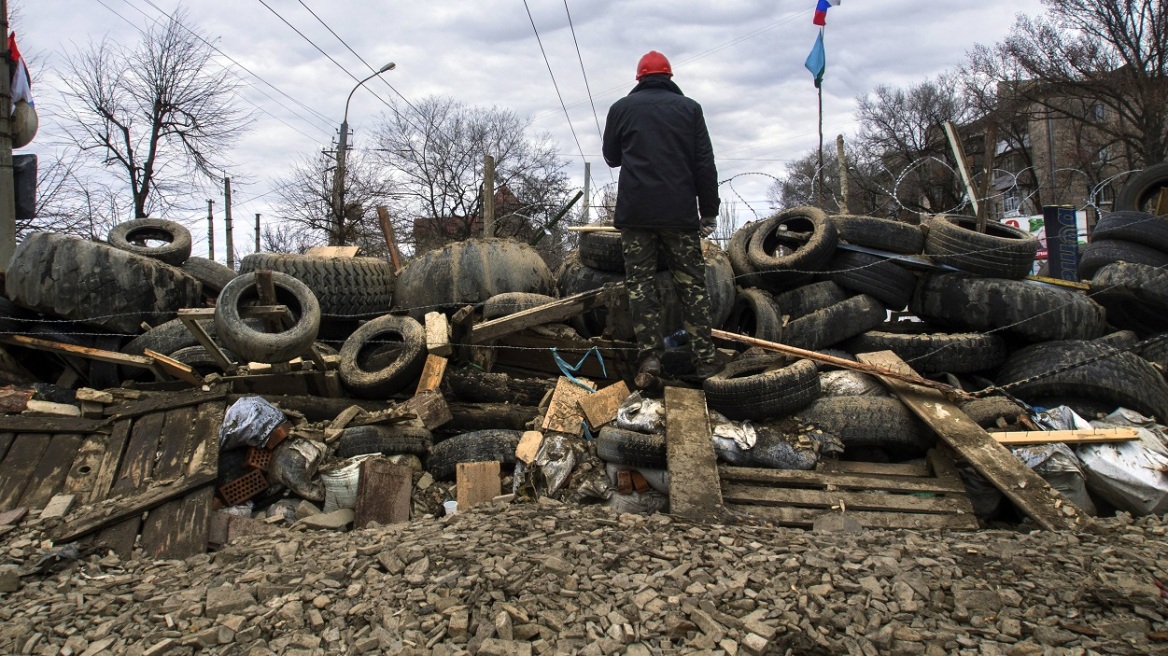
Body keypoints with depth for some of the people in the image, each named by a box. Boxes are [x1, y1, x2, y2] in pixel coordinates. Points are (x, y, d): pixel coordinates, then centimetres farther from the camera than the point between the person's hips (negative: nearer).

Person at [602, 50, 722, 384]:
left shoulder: (621, 108, 7)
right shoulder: (689, 108, 6)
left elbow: (611, 157, 18)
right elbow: (704, 164, 2)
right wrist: (709, 211, 6)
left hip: (635, 212, 0)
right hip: (680, 212, 0)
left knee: (640, 283, 4)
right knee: (692, 283, 5)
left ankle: (650, 356, -3)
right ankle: (705, 359, 4)